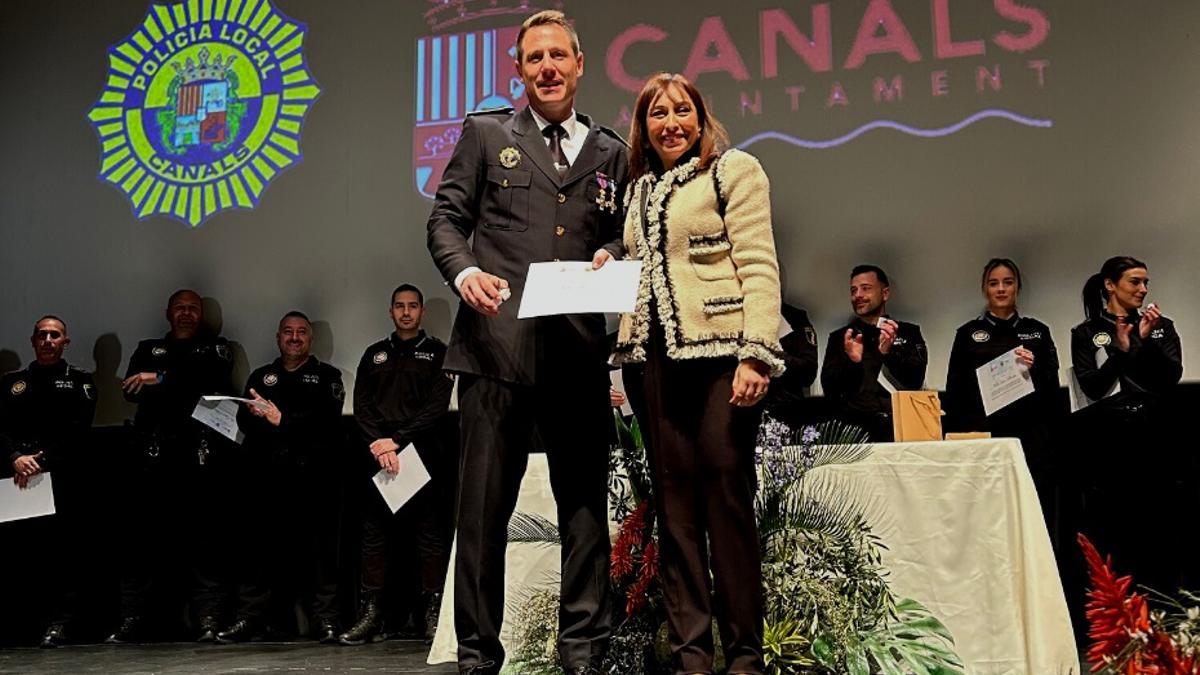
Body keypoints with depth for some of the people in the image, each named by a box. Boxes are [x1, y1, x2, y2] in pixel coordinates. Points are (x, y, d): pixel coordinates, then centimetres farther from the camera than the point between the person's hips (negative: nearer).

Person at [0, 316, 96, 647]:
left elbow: (77, 431, -2)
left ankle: (59, 622, -1)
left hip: (61, 478, -2)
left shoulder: (80, 381, 11)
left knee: (60, 545, -4)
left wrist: (42, 459, -13)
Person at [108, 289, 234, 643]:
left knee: (202, 537, -5)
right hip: (151, 455, 2)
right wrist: (189, 389, -7)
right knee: (141, 536, -1)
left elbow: (212, 378, -5)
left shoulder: (216, 348, 18)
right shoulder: (148, 349, 24)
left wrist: (162, 380, -7)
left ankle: (208, 619, -4)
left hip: (198, 455, -2)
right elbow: (131, 389, 5)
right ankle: (132, 618, 4)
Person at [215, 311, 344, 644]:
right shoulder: (260, 377, 22)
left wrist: (283, 420, -12)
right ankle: (250, 618, 8)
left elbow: (328, 418, -5)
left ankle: (325, 619, 0)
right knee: (257, 542, 1)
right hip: (266, 474, 3)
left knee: (319, 546, -4)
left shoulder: (327, 376, 12)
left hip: (312, 473, -3)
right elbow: (244, 420, 8)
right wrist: (258, 416, -15)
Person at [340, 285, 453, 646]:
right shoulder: (374, 354, 18)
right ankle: (372, 615, 4)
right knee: (373, 533, 1)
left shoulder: (436, 352, 9)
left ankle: (432, 615, 0)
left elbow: (437, 406, -3)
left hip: (423, 455, -3)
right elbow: (361, 405, 8)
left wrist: (398, 440, -12)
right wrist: (379, 445, -9)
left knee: (430, 534, -3)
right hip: (379, 456, 3)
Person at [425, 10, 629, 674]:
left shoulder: (610, 152, 18)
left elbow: (619, 235, 20)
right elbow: (446, 217, 7)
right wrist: (464, 271, -12)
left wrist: (610, 256, -3)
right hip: (499, 340, -2)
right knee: (484, 503, 1)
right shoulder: (485, 134, 12)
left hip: (580, 349, 2)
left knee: (585, 500, 5)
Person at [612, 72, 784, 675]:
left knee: (727, 494, -5)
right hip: (654, 355, 6)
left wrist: (755, 354, -17)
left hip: (719, 351, -5)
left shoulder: (734, 170, 3)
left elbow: (758, 266, -7)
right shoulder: (642, 189, 20)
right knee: (673, 500, 4)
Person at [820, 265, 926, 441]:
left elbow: (917, 380, 1)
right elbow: (829, 390, 4)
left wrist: (890, 352, -14)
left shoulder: (909, 332, 13)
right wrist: (850, 362, -13)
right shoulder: (839, 337, 13)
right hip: (856, 428, 0)